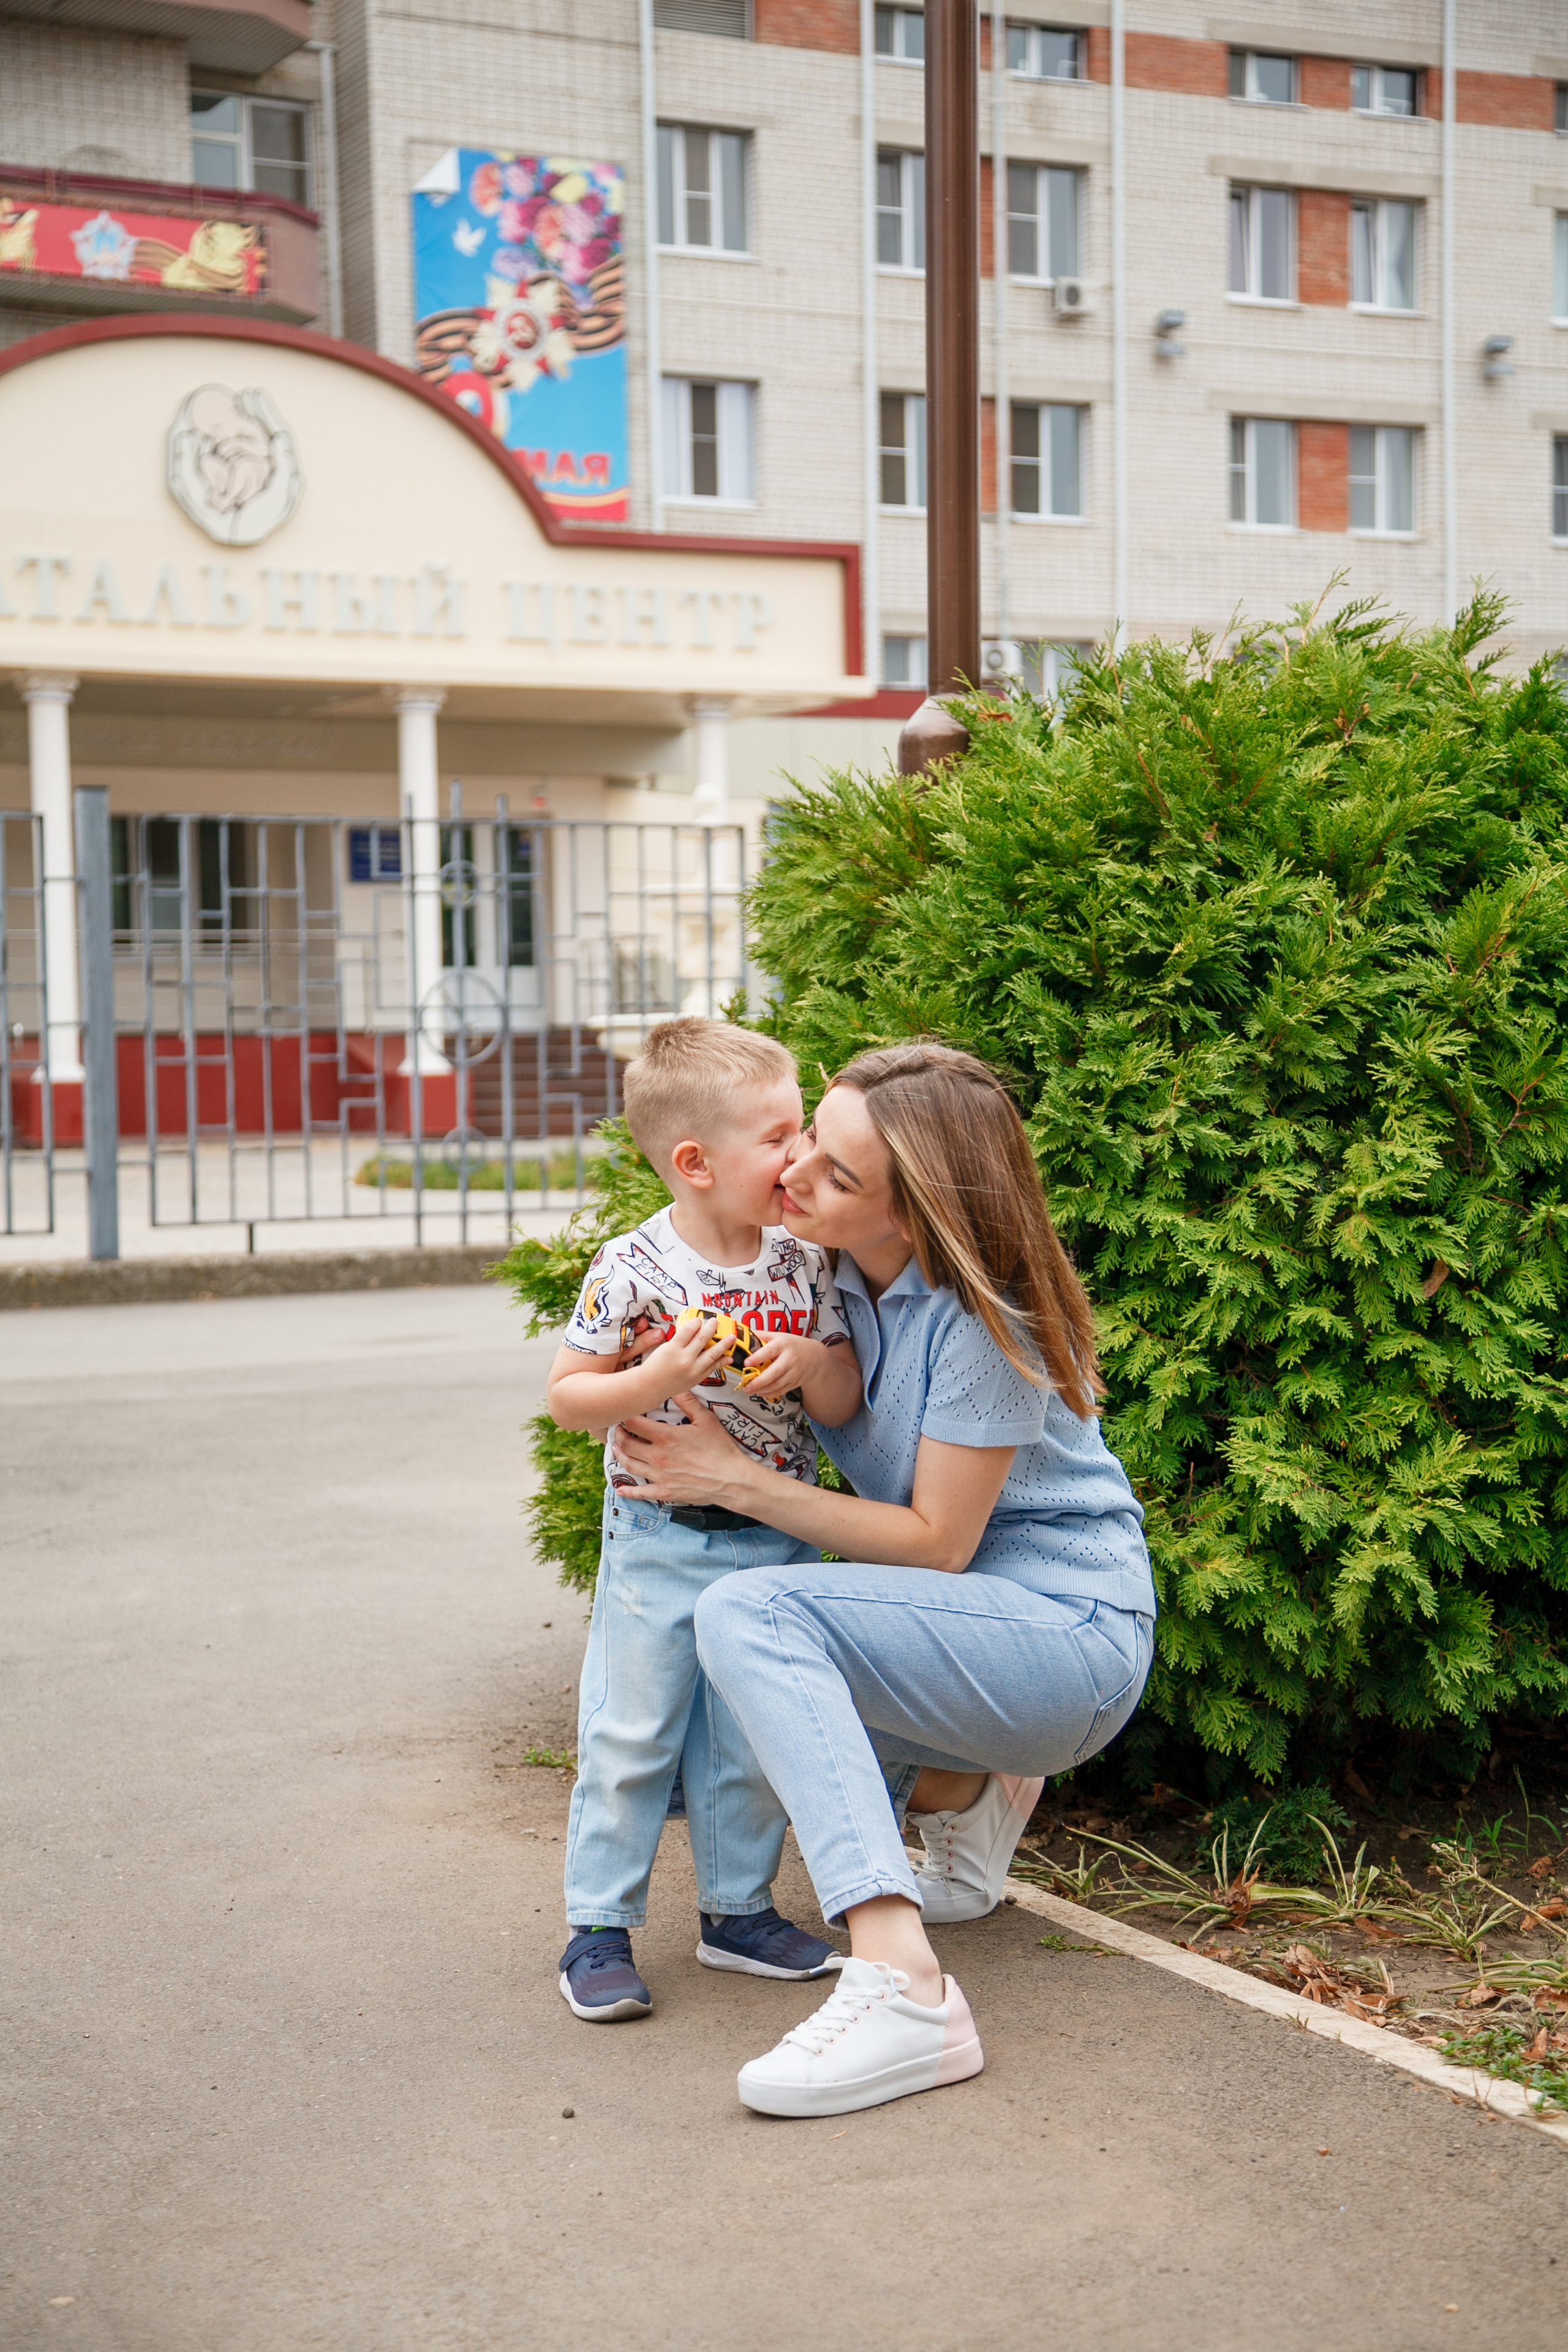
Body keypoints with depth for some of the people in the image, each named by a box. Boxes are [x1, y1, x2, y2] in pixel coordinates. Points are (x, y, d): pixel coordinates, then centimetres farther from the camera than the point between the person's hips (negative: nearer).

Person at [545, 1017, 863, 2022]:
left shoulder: (804, 1266, -2)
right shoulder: (631, 1271, -13)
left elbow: (845, 1406, 3)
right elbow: (567, 1396, -7)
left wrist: (809, 1364, -18)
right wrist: (655, 1378, -23)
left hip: (773, 1539, 4)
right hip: (659, 1541, -3)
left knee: (755, 1741, 13)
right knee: (631, 1739, 2)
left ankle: (739, 1910, 29)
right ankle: (599, 1928, 14)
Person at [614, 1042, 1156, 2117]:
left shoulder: (983, 1320, -23)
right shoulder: (835, 1268, -1)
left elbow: (936, 1543, -19)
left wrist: (737, 1479, -20)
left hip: (1070, 1634, -9)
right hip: (968, 1624, 9)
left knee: (749, 1613, -29)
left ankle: (902, 1988, -39)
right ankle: (968, 1793, 21)